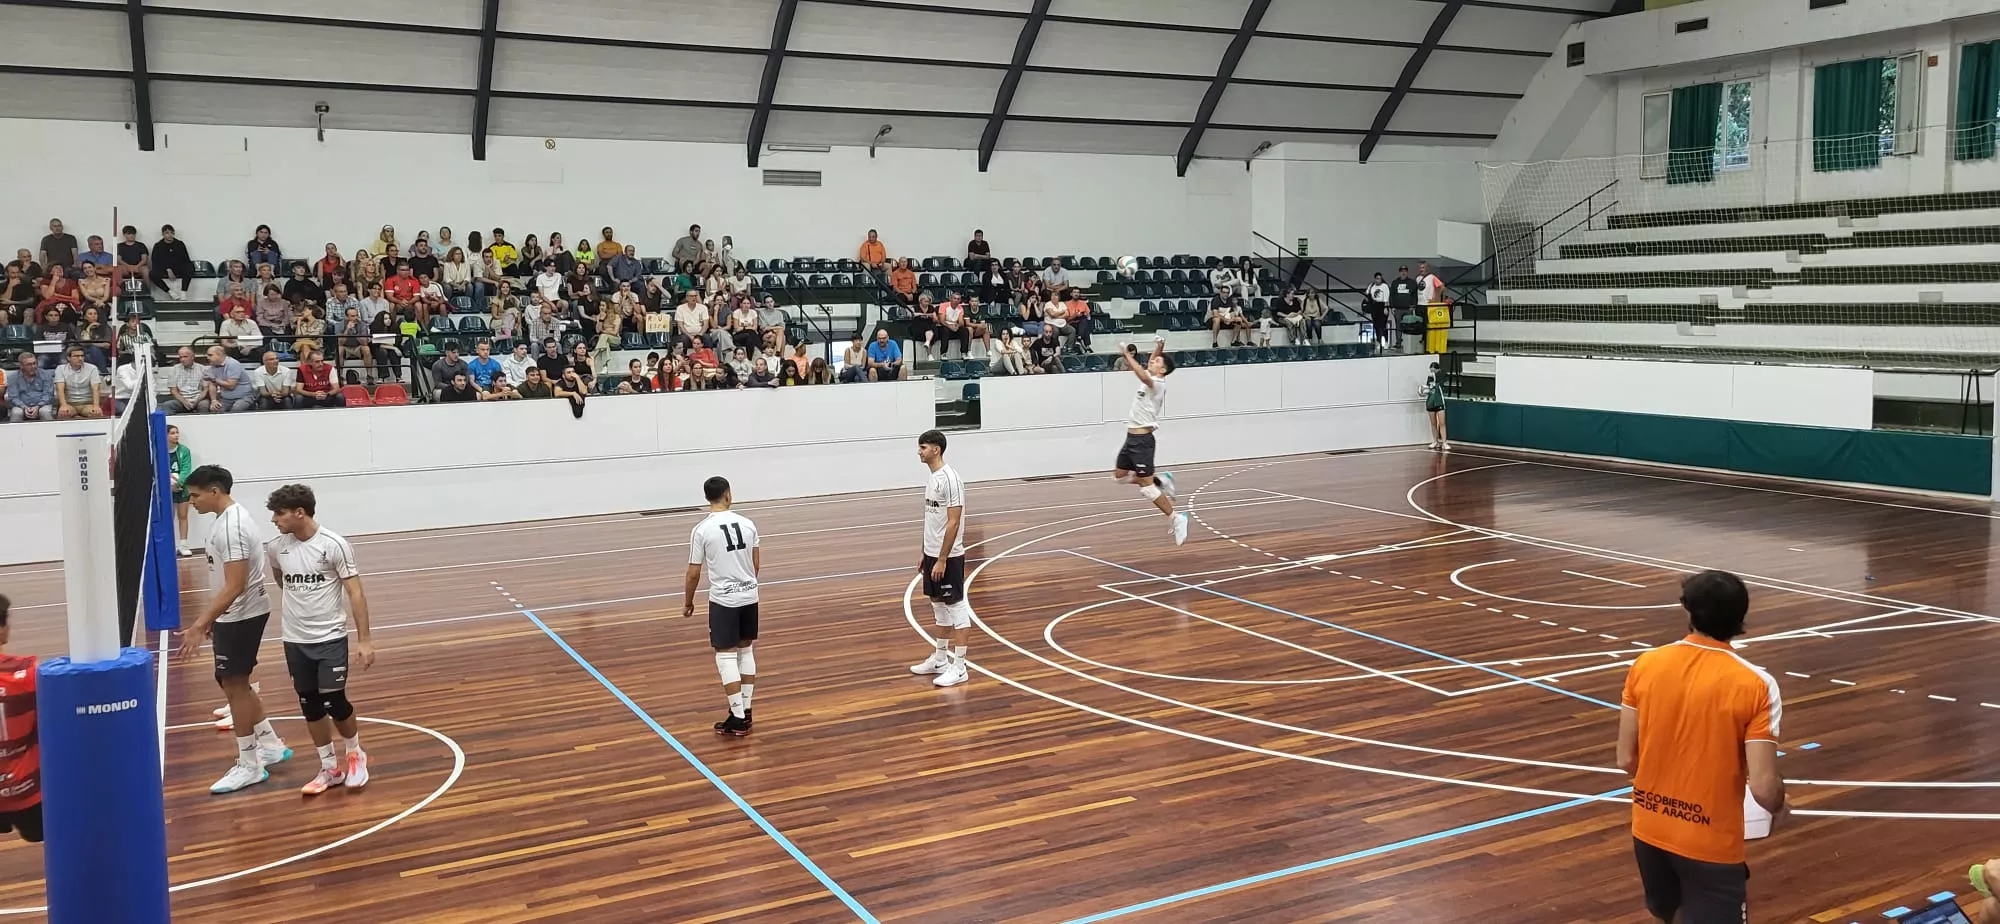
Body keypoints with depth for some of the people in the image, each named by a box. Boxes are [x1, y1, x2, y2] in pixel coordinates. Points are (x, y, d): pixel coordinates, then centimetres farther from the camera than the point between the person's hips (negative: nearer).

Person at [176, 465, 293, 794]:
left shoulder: (231, 527, -23)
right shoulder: (226, 519, 9)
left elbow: (235, 586, -28)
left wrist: (199, 625, -29)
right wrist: (208, 619, 22)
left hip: (241, 616, -10)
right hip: (234, 615, 10)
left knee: (234, 685, -1)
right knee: (235, 683, 17)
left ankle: (249, 766, 9)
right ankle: (270, 745, 28)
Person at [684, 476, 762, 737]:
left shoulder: (702, 530, -11)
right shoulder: (747, 524, 0)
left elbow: (694, 573, -7)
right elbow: (757, 565, 8)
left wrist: (687, 601, 9)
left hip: (723, 600, -4)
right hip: (749, 596, 5)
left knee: (726, 656, 1)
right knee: (746, 650, 16)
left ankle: (738, 719, 0)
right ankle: (746, 710, 22)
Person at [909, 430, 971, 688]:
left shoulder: (950, 479, -18)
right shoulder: (933, 478, 11)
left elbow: (953, 523, -20)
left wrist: (942, 559, -21)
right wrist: (926, 555, 19)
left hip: (949, 557, -9)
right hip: (933, 554, 9)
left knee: (956, 608, -2)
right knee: (939, 608, 16)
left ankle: (958, 667, 3)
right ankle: (939, 659, 27)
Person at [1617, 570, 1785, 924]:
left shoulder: (1646, 664, -6)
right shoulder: (1755, 684, -15)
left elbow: (1626, 760, -1)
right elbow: (1763, 787, -17)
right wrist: (1779, 807, 6)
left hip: (1648, 828, 5)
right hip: (1712, 841, -4)